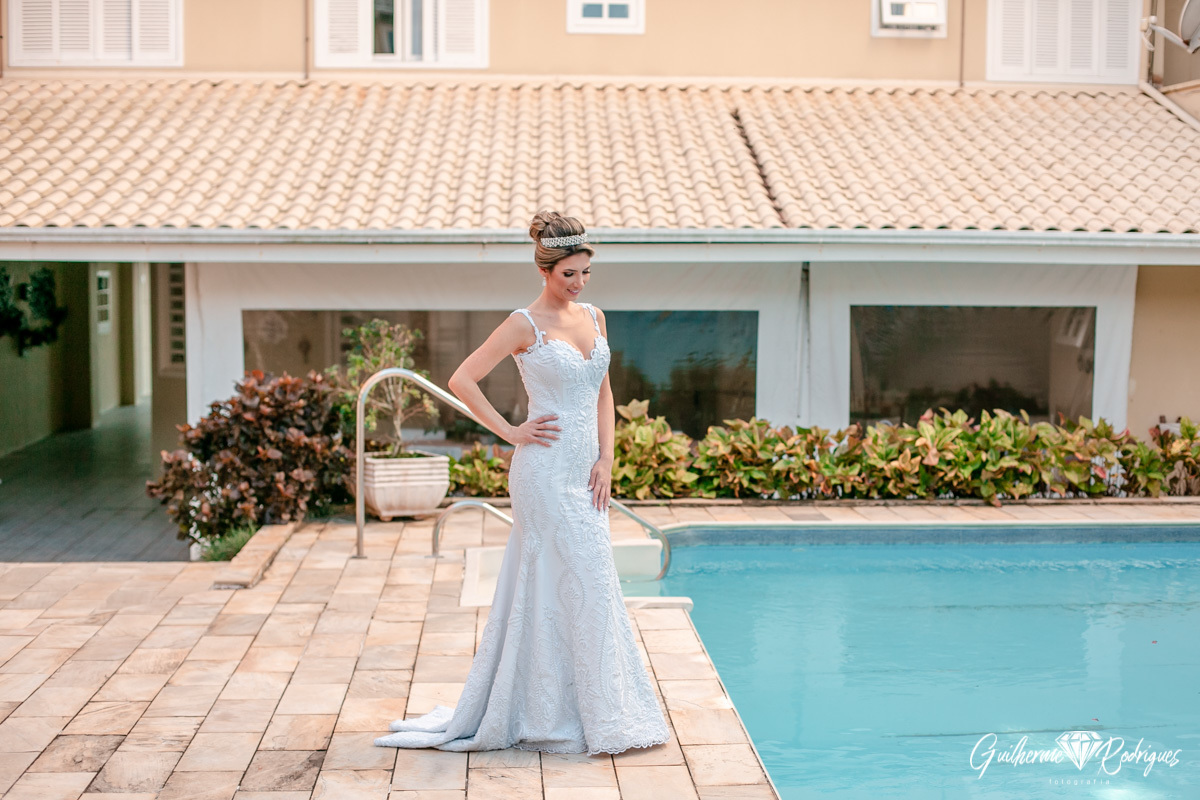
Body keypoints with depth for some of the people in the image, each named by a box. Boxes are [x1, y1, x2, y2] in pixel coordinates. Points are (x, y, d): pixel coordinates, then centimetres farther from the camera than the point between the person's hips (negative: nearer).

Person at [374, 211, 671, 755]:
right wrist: (510, 433, -11)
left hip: (586, 472, 7)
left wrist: (605, 459, 4)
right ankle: (599, 717, 7)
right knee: (580, 586, -4)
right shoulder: (525, 325, -9)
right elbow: (462, 381, -12)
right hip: (546, 472, -7)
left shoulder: (594, 317, 11)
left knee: (547, 588, 12)